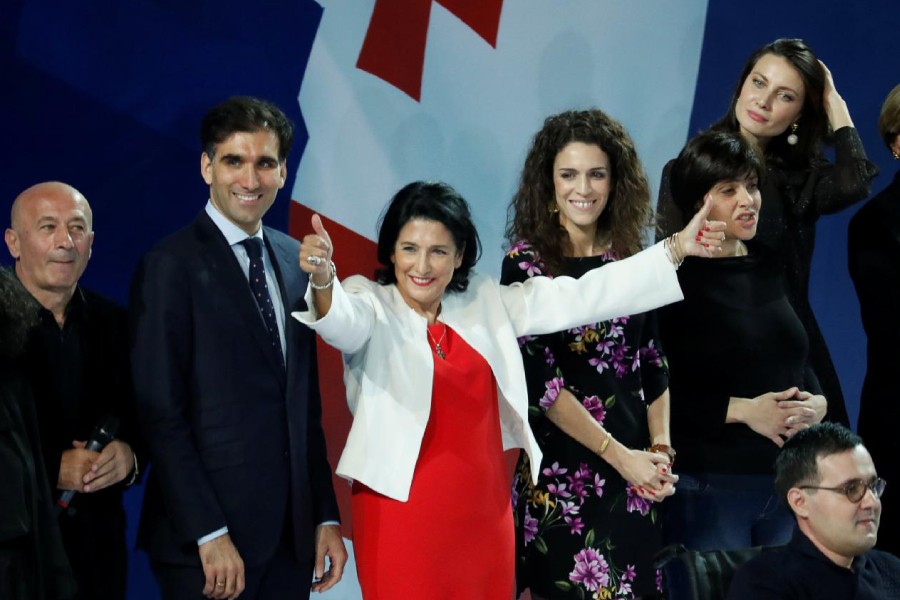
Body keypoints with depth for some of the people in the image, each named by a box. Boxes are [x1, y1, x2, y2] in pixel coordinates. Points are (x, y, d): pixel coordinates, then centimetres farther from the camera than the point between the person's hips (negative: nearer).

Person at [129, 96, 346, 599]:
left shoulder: (294, 260, 12)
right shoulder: (171, 266, -8)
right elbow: (161, 414, -12)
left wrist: (326, 517, 10)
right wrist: (209, 535, -16)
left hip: (292, 538, 6)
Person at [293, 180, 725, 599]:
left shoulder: (485, 302, 8)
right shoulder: (372, 304, -5)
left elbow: (576, 298, 8)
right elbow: (344, 320, -27)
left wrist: (676, 250, 5)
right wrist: (322, 279, -50)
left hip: (484, 516, 5)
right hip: (402, 519, -4)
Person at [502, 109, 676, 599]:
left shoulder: (631, 260, 8)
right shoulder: (526, 262, -5)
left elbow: (654, 369, 11)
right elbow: (538, 379, -11)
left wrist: (661, 448, -4)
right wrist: (618, 454, -14)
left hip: (635, 466, 4)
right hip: (560, 467, -4)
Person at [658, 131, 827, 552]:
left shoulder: (769, 268, 13)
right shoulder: (674, 280, -8)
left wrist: (817, 403, 1)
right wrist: (742, 410, -17)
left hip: (788, 480, 6)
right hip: (711, 482, -6)